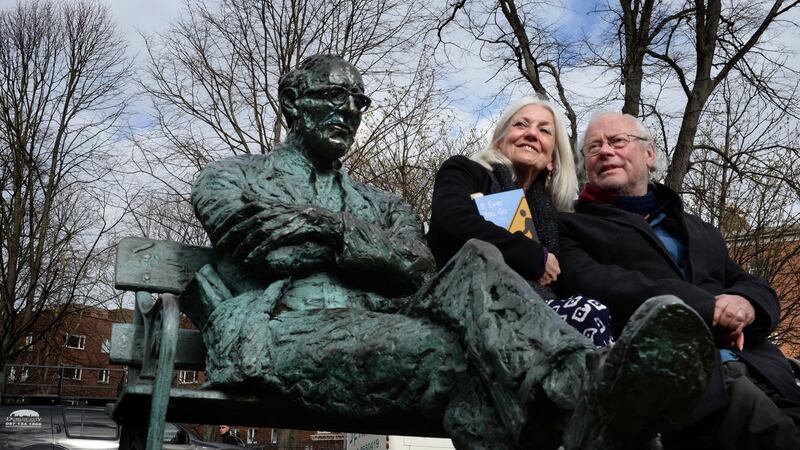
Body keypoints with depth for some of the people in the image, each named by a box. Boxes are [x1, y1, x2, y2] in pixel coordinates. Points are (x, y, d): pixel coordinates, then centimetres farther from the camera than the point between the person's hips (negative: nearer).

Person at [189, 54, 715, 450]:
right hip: (285, 331, -3)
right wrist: (359, 241, 2)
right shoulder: (232, 175, 24)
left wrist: (326, 232, -2)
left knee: (474, 264, -28)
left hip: (375, 327, 4)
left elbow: (418, 269, 8)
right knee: (452, 351, -36)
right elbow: (258, 241, -1)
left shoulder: (382, 205, 32)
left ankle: (588, 385, -55)